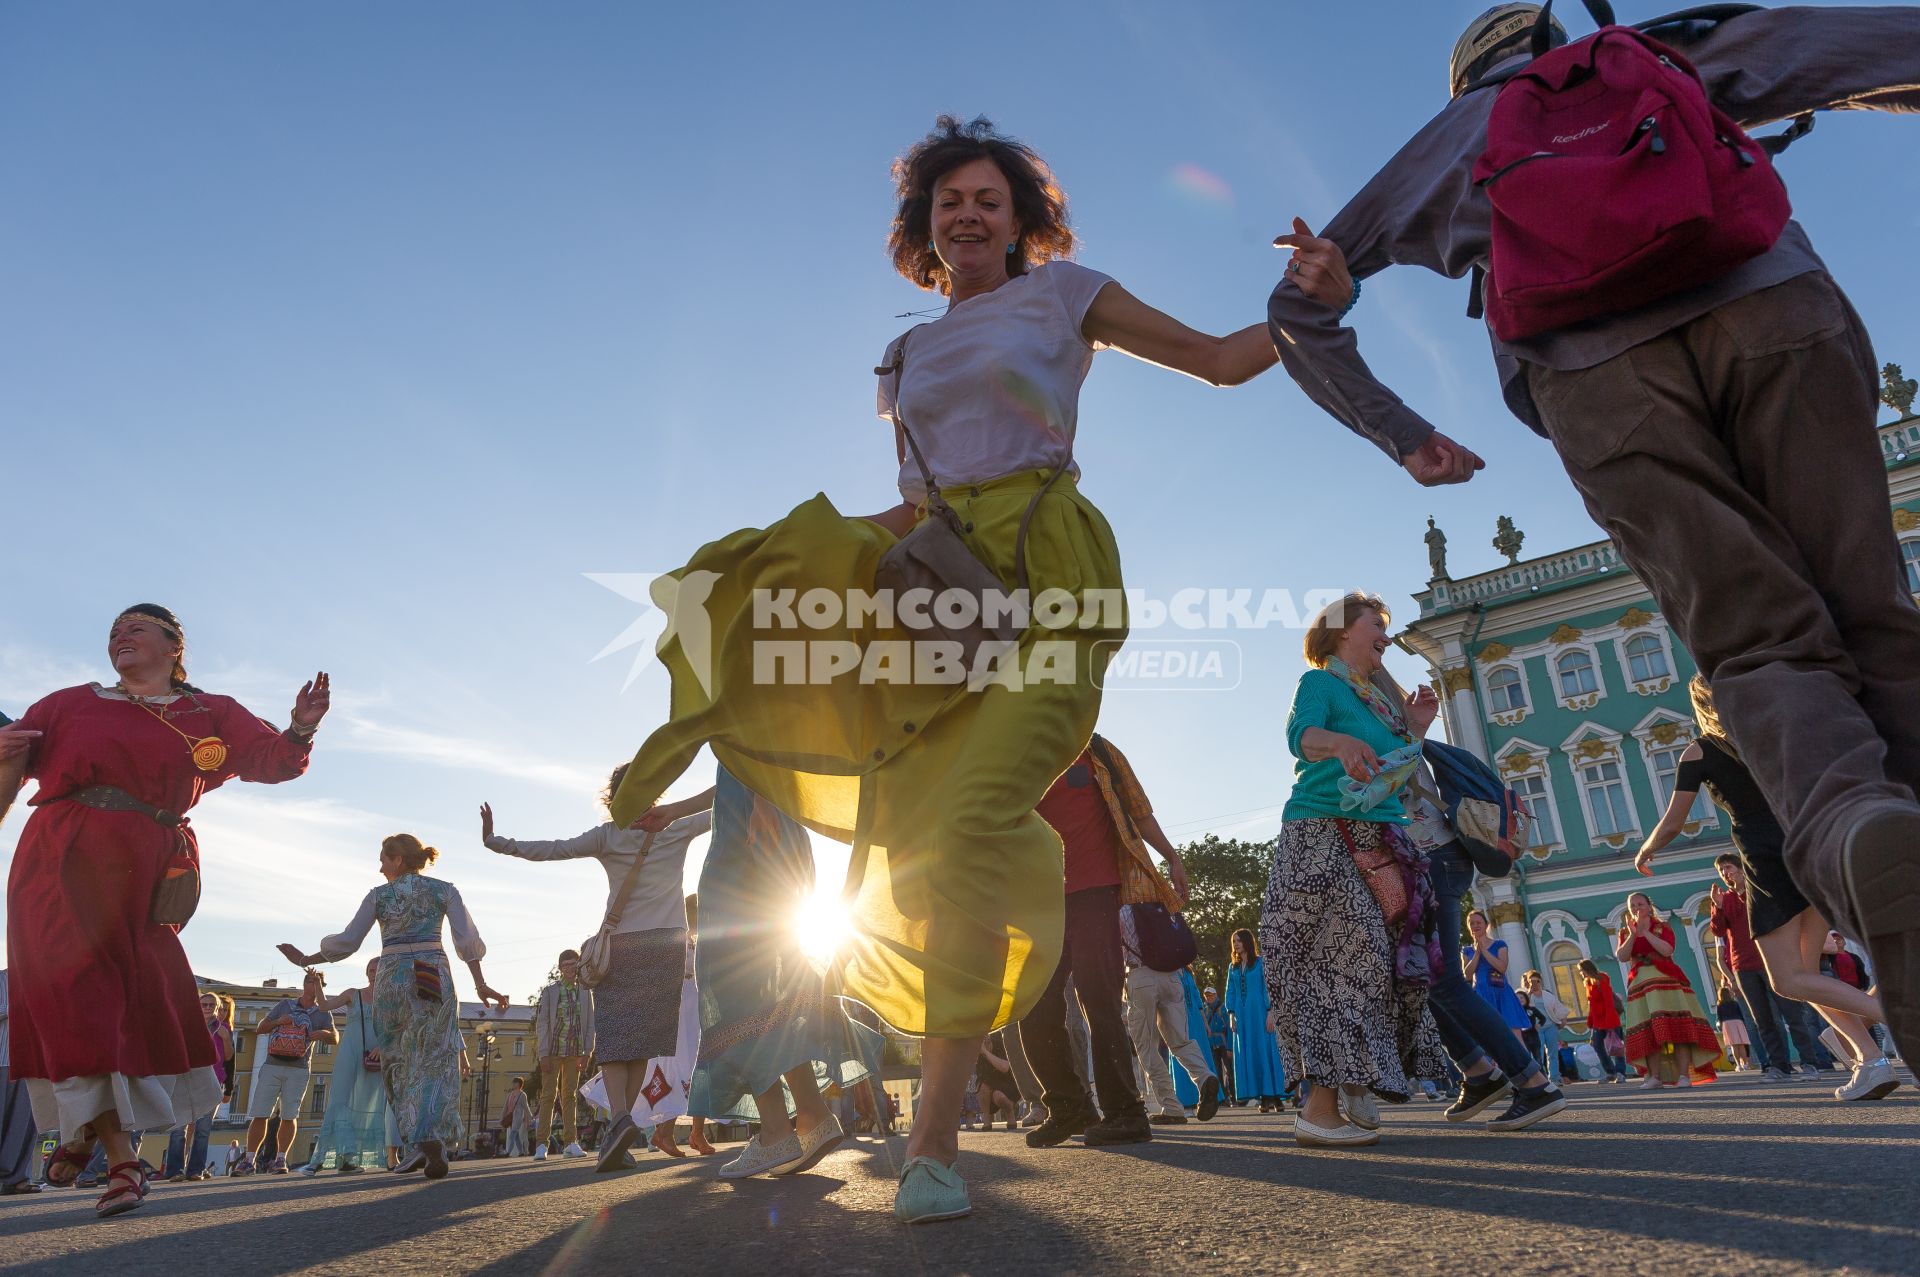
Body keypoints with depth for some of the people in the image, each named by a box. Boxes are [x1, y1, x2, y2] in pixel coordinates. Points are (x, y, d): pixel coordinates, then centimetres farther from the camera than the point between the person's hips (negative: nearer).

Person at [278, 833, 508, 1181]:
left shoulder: (379, 895, 7)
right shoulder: (444, 890, 6)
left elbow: (346, 942, 6)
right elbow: (467, 940, -2)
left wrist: (305, 959, 21)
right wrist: (480, 985, 1)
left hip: (391, 979, 1)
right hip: (434, 977, -1)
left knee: (399, 1061, 13)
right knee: (436, 1061, 2)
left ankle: (417, 1142, 7)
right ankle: (434, 1140, -14)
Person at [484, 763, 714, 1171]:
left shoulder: (607, 835, -1)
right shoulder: (677, 826, 3)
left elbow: (552, 850, -7)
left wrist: (494, 841, 0)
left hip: (620, 943, -2)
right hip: (668, 940, 2)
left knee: (612, 1034, -1)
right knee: (642, 1038, 7)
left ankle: (619, 1117, -23)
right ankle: (621, 1125, 2)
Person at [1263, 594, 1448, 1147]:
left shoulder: (1381, 700, 24)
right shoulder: (1320, 682, 1)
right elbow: (1301, 734, -21)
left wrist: (1414, 731, 15)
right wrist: (1339, 742, -42)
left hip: (1381, 841, 8)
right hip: (1324, 832, -8)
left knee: (1393, 957, 2)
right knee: (1347, 953, -16)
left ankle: (1353, 1084, 13)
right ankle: (1322, 1107, -15)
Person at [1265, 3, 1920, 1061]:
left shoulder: (1442, 141, 34)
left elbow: (1298, 307, 33)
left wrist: (1401, 436, 33)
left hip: (1591, 366, 0)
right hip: (1766, 302, 1)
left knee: (1760, 642, -4)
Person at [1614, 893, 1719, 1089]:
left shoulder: (1662, 926, 6)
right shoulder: (1625, 932, 13)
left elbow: (1667, 950, -12)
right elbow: (1621, 956, -4)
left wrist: (1646, 932, -15)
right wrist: (1633, 934, -13)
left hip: (1666, 979, -2)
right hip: (1640, 983, 2)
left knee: (1677, 1025, -11)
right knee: (1647, 1030, -7)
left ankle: (1684, 1074, -12)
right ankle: (1655, 1077, -9)